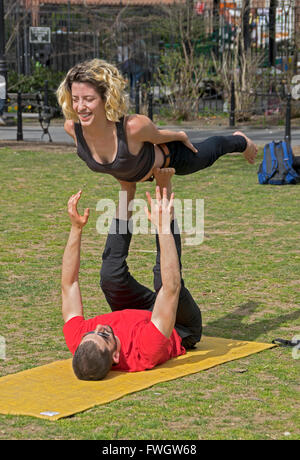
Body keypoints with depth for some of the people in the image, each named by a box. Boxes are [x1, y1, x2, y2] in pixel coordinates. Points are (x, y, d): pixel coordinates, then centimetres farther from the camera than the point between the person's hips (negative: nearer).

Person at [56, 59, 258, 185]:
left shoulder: (134, 126, -48)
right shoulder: (72, 128, -35)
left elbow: (160, 136, -26)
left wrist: (183, 137, -5)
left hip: (169, 158, -4)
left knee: (211, 151, 28)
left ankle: (241, 140, 63)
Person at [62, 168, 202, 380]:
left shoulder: (79, 345, -35)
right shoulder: (146, 353, -49)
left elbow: (69, 284, -23)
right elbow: (171, 287, -50)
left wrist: (76, 228, -26)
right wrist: (163, 227, -49)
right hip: (182, 330, -4)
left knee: (111, 274, -23)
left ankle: (128, 188, -7)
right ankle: (164, 187, -14)